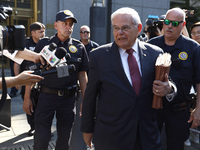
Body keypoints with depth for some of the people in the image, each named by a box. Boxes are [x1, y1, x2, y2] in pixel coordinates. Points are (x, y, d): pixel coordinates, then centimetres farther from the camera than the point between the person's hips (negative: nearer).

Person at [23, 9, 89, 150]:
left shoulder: (79, 47, 4)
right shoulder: (43, 44, 2)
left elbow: (82, 75, 7)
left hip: (68, 97, 1)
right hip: (46, 96, -1)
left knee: (64, 137, 13)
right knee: (41, 138, 2)